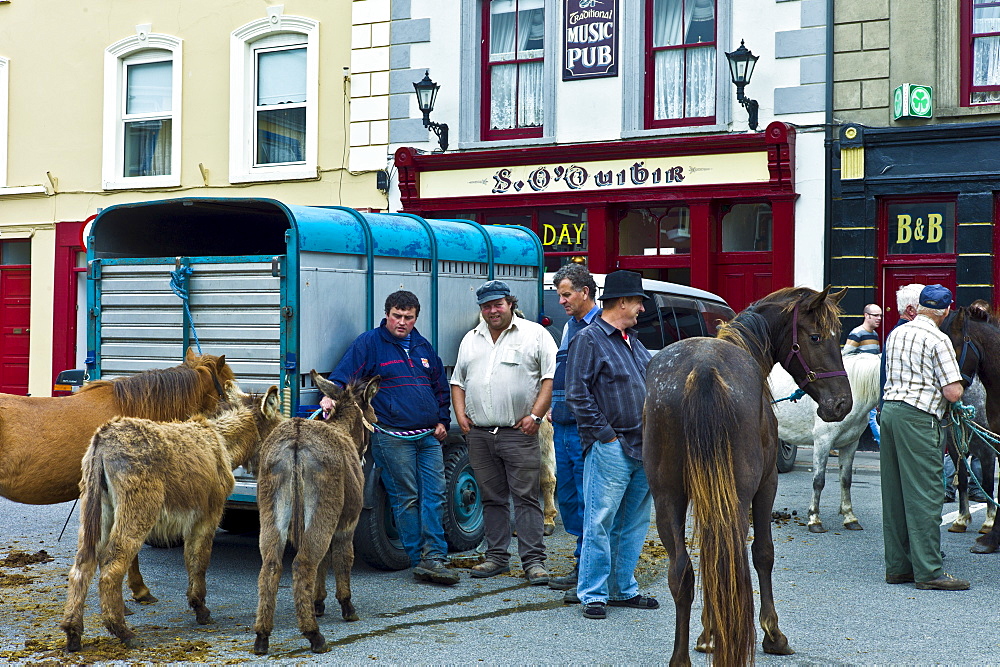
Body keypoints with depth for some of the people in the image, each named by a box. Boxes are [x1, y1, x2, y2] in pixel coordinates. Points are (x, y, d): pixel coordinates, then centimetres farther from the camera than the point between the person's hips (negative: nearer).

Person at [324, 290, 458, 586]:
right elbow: (344, 374, -7)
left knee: (434, 494, -2)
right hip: (392, 436, -5)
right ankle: (420, 560, 2)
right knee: (406, 498, -2)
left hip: (429, 437, 5)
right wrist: (331, 396, -26)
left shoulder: (423, 347, 18)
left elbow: (440, 386, 27)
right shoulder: (369, 343, 2)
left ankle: (434, 558, -3)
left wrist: (442, 421, 17)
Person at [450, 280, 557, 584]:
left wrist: (536, 414, -12)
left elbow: (551, 377, -4)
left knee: (526, 498, -6)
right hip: (479, 434, 5)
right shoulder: (471, 340, 17)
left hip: (518, 433, -5)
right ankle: (497, 557, 18)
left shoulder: (534, 334, 2)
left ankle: (534, 561, -4)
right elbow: (458, 380, 23)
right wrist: (460, 414, 8)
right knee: (492, 499, 10)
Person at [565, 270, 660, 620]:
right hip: (610, 448, -8)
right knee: (600, 522, -6)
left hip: (643, 447, 8)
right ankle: (593, 594, 0)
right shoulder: (588, 340, -7)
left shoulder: (632, 341, 18)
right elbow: (578, 395, -13)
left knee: (635, 523, 12)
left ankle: (624, 589, 21)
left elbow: (651, 382, 25)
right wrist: (607, 435, -15)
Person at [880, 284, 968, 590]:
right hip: (919, 418, -8)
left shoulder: (896, 333, 12)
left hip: (890, 408, 8)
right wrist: (957, 385, 8)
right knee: (925, 496, -5)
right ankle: (928, 571, -4)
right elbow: (953, 393, -14)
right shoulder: (938, 340, -10)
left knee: (894, 493, 11)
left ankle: (897, 566, 16)